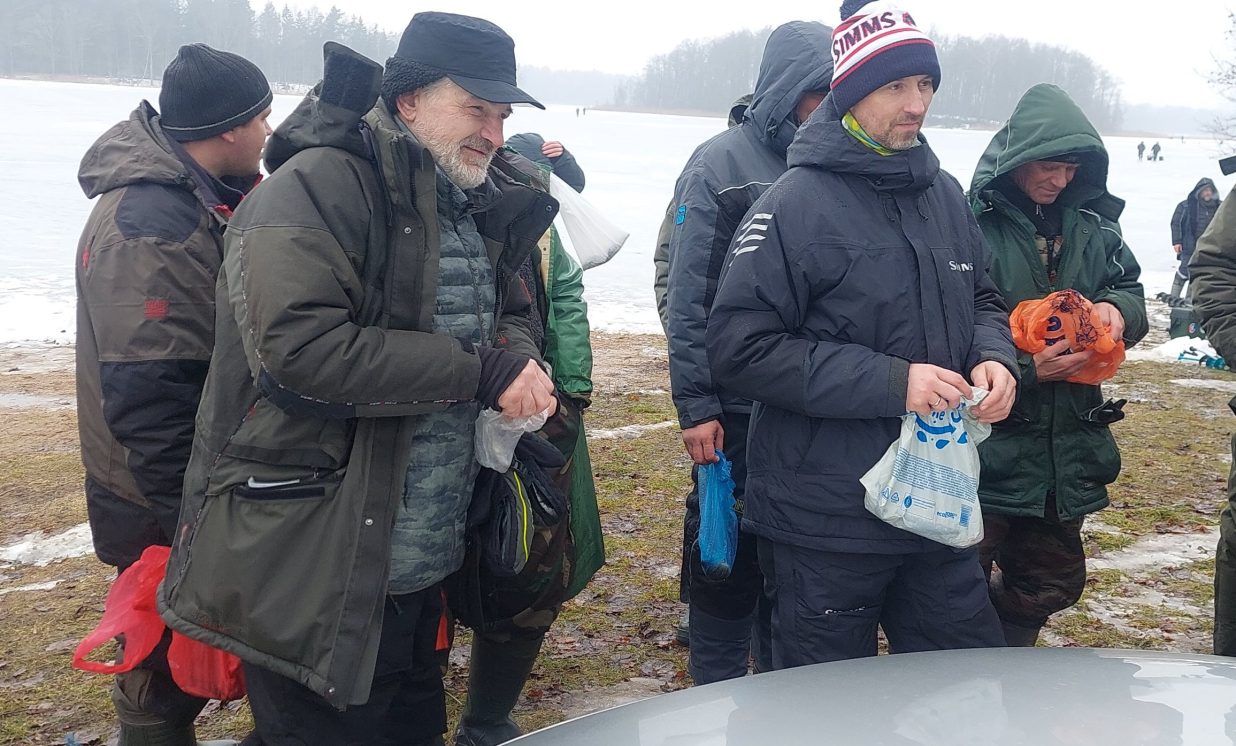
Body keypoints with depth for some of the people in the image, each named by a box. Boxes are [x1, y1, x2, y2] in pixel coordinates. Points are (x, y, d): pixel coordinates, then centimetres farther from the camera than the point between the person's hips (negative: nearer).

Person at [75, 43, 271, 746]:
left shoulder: (201, 197, 6)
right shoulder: (149, 227, -26)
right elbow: (147, 397, -28)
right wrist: (192, 526, -24)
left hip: (212, 476, 9)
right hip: (164, 506, -9)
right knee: (171, 668, 6)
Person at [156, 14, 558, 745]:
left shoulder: (481, 206, 10)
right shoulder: (315, 191, -17)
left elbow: (513, 313, 20)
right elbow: (300, 349, -28)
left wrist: (518, 357, -5)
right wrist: (478, 372, -23)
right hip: (315, 575, -8)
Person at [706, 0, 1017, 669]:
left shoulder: (945, 195, 8)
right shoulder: (797, 204, -14)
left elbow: (982, 302, 21)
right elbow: (738, 349, -19)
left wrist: (994, 357, -4)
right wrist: (889, 381, -22)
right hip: (825, 527, -6)